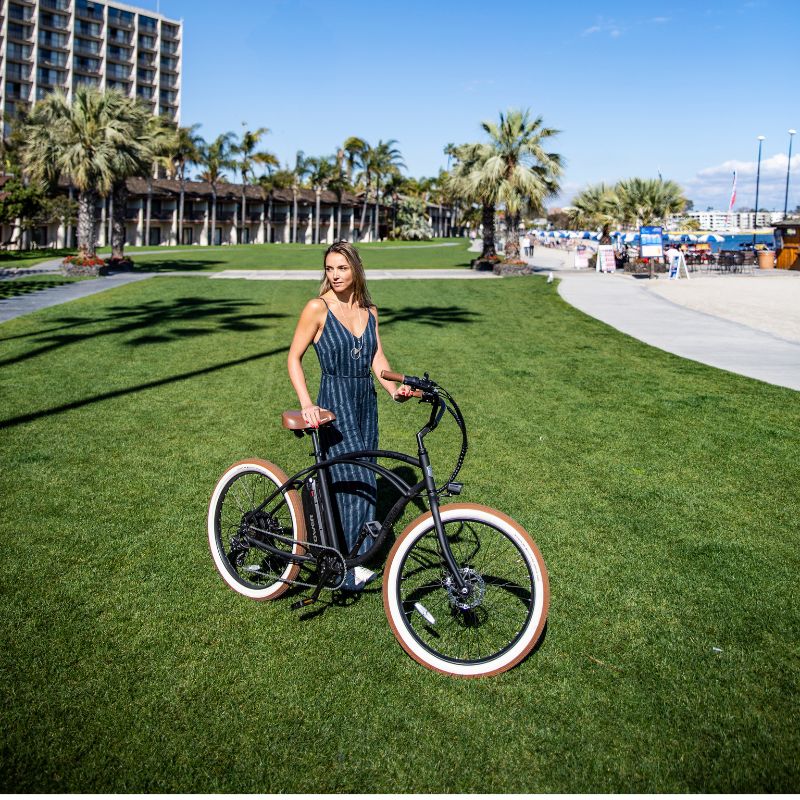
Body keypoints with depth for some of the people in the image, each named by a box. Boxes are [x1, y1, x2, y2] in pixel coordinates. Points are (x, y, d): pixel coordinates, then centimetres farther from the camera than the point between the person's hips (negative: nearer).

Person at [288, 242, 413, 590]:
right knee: (355, 482, -12)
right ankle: (349, 568, -3)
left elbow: (377, 359, 7)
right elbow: (294, 358, -5)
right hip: (335, 403, -6)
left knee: (362, 478, 9)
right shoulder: (318, 308, -7)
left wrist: (395, 389, -12)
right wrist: (307, 404, -16)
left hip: (365, 402, 6)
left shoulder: (369, 311, 9)